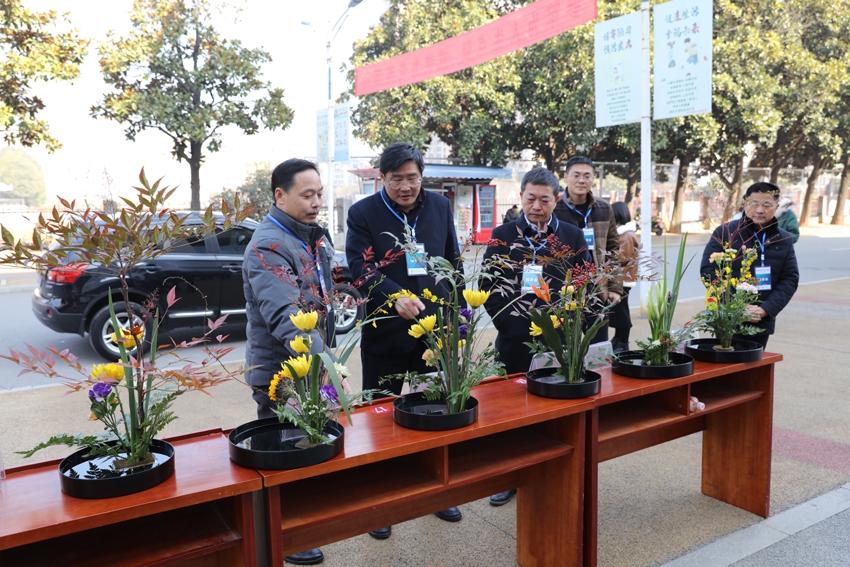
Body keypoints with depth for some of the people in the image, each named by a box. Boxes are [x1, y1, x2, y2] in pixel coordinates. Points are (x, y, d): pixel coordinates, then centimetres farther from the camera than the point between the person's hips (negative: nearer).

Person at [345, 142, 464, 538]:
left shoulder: (440, 206, 6)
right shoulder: (363, 213, -7)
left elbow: (453, 264, 11)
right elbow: (360, 267, -17)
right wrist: (395, 298, -34)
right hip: (385, 336, -3)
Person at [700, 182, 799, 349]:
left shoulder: (784, 240, 7)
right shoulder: (725, 233, -5)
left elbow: (790, 278, 5)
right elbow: (708, 271, -8)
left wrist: (766, 309, -11)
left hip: (762, 323, 4)